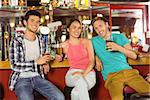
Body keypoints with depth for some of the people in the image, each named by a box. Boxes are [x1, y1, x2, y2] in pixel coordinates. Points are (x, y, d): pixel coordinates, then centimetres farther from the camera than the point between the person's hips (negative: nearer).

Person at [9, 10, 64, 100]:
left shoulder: (40, 39, 10)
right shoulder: (16, 42, -7)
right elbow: (15, 65, -15)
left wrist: (45, 63, 6)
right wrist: (37, 62, -17)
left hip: (38, 77, 5)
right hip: (22, 79, -4)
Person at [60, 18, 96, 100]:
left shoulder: (86, 42, 8)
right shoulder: (64, 45, 8)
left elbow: (92, 61, -1)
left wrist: (84, 73, -16)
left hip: (88, 73, -1)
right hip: (73, 73, 1)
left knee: (76, 93, -35)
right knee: (80, 81, -38)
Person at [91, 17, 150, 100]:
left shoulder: (120, 37, 18)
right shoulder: (94, 41, 15)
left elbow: (134, 56, 10)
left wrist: (119, 48, -5)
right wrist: (96, 58, 3)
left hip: (128, 70, 2)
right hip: (111, 74, -2)